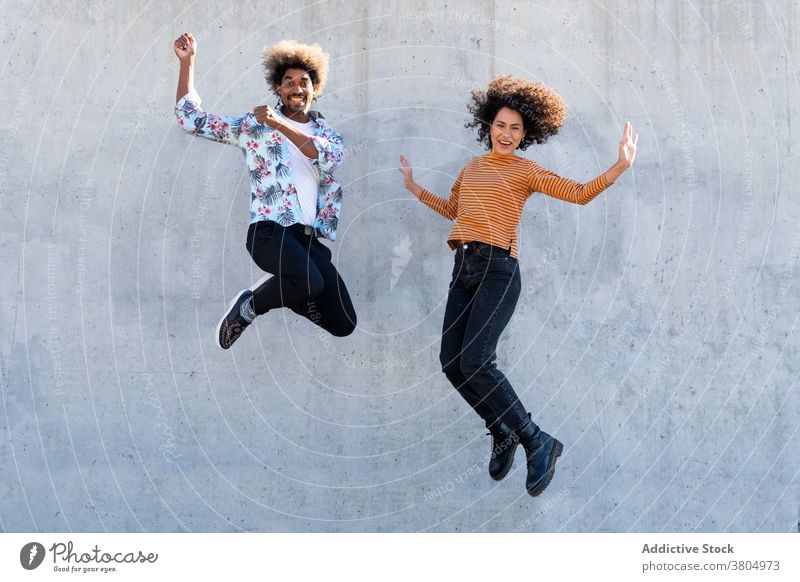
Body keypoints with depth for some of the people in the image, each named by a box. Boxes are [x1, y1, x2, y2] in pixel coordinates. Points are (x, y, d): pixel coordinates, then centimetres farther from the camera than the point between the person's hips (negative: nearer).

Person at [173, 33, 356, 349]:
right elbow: (191, 120, 7)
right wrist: (187, 61, 1)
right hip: (270, 231, -5)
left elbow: (328, 157, -9)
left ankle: (279, 290, 24)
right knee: (310, 283, -35)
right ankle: (249, 306, -5)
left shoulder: (327, 134, 17)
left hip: (310, 238, 5)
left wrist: (279, 124, -18)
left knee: (343, 324, 2)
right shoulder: (254, 125, 9)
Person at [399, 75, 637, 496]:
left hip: (498, 270, -6)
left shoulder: (525, 171, 4)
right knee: (451, 361, -3)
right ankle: (502, 433, 16)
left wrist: (620, 166, -15)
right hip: (464, 269, 6)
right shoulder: (471, 168, 21)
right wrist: (413, 187, 41)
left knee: (474, 361, -19)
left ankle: (537, 442, -6)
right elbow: (451, 210, 37)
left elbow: (580, 194, -4)